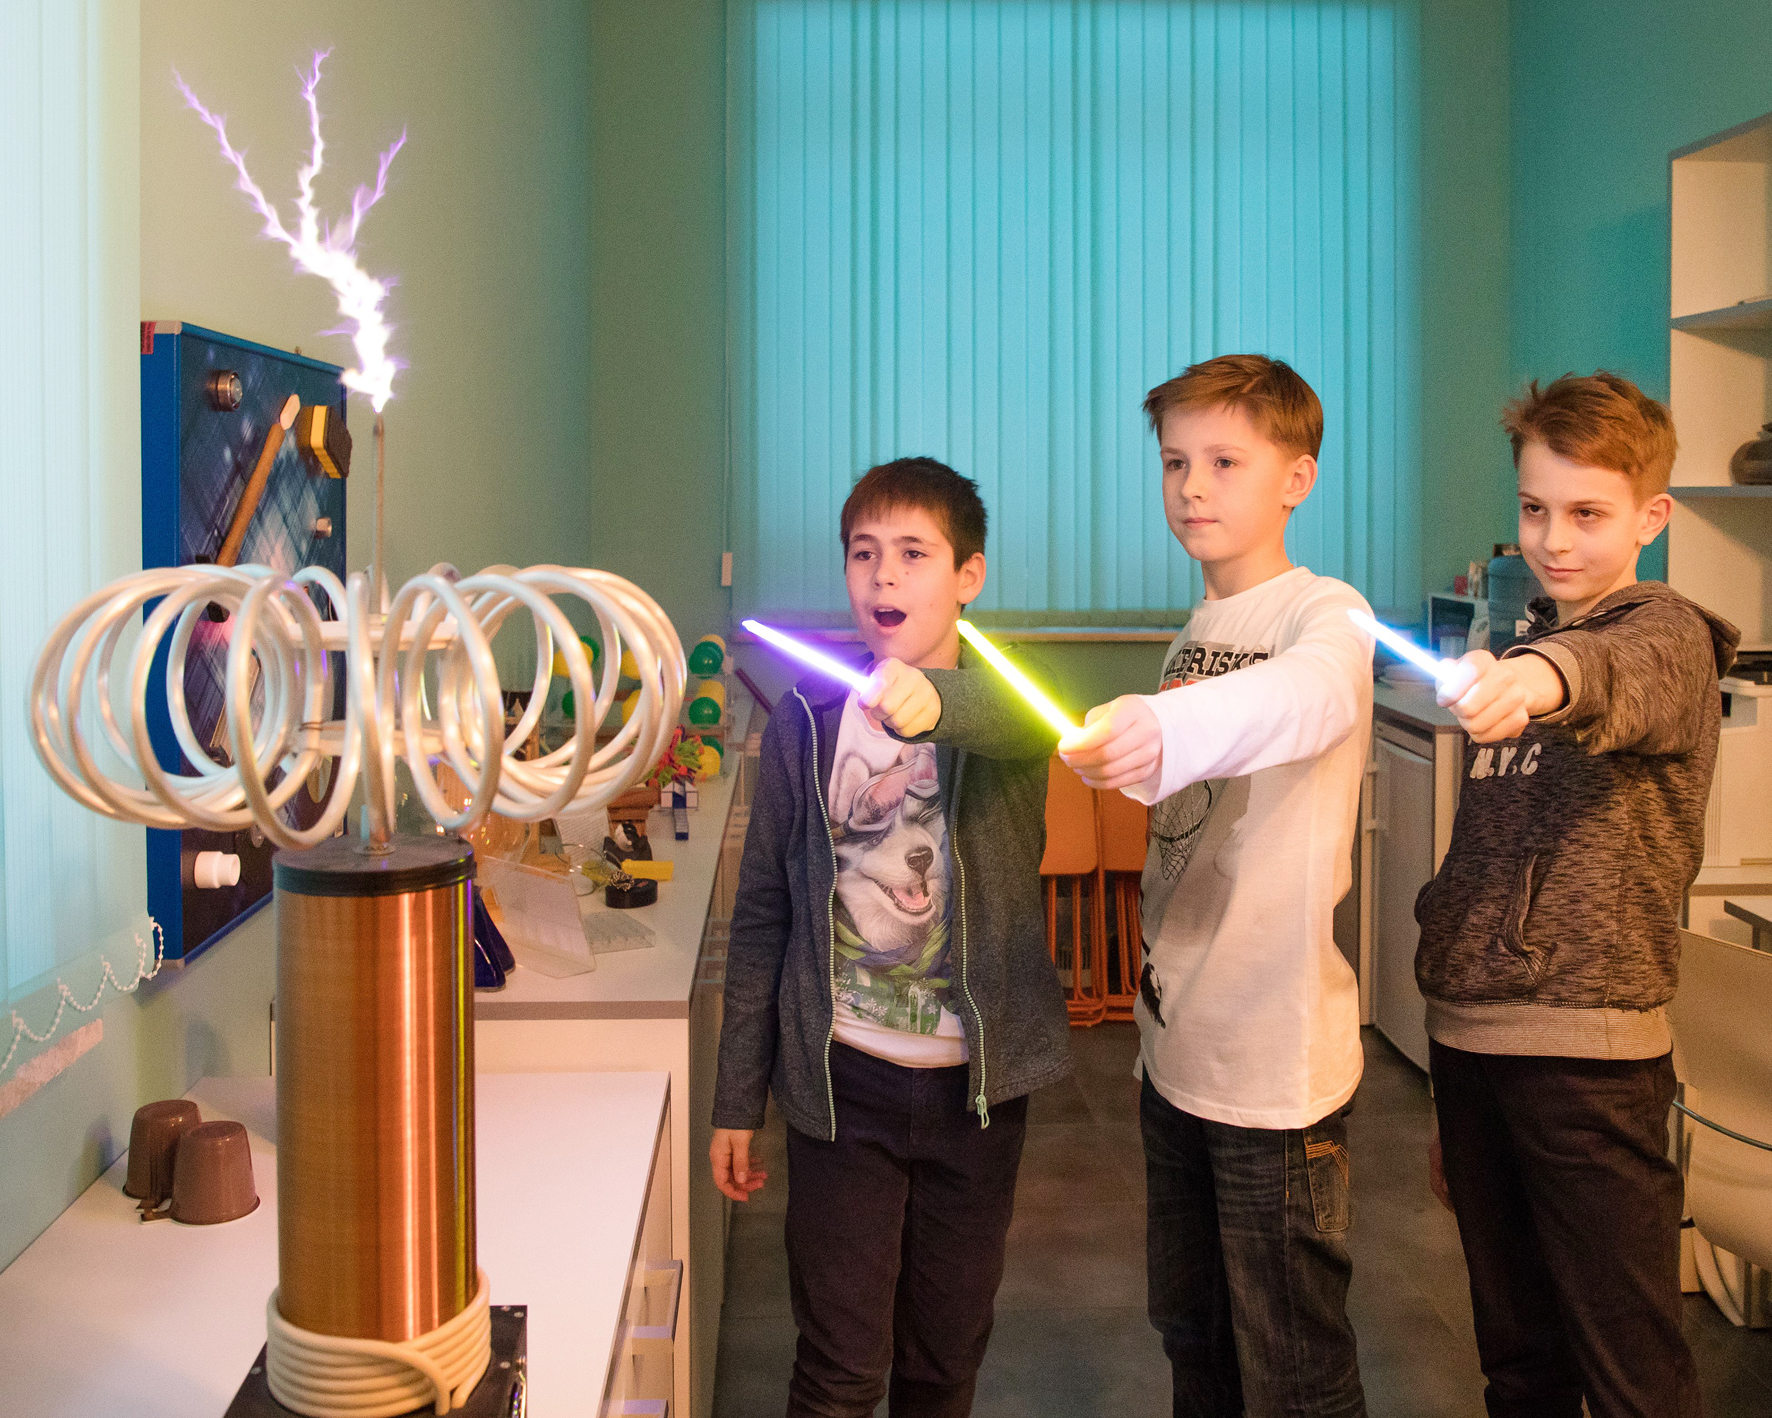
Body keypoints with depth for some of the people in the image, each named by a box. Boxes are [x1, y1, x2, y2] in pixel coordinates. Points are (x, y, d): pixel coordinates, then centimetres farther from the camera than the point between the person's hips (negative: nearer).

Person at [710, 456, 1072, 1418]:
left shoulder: (998, 702, -4)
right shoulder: (808, 717, 0)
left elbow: (1035, 720, -32)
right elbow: (762, 914, 3)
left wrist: (937, 699, -55)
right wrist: (737, 1098, 3)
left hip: (975, 1084, 0)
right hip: (842, 1083, 0)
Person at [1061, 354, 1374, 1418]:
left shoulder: (1326, 614, -13)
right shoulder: (1196, 633, 10)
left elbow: (1309, 697, -39)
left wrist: (1164, 728, -57)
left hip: (1278, 1056, -7)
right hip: (1178, 1046, 7)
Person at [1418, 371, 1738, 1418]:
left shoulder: (1667, 637, -5)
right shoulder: (1520, 654, 17)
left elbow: (1615, 674, -33)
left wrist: (1541, 677, -57)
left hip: (1587, 1055, -7)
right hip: (1468, 1037, 7)